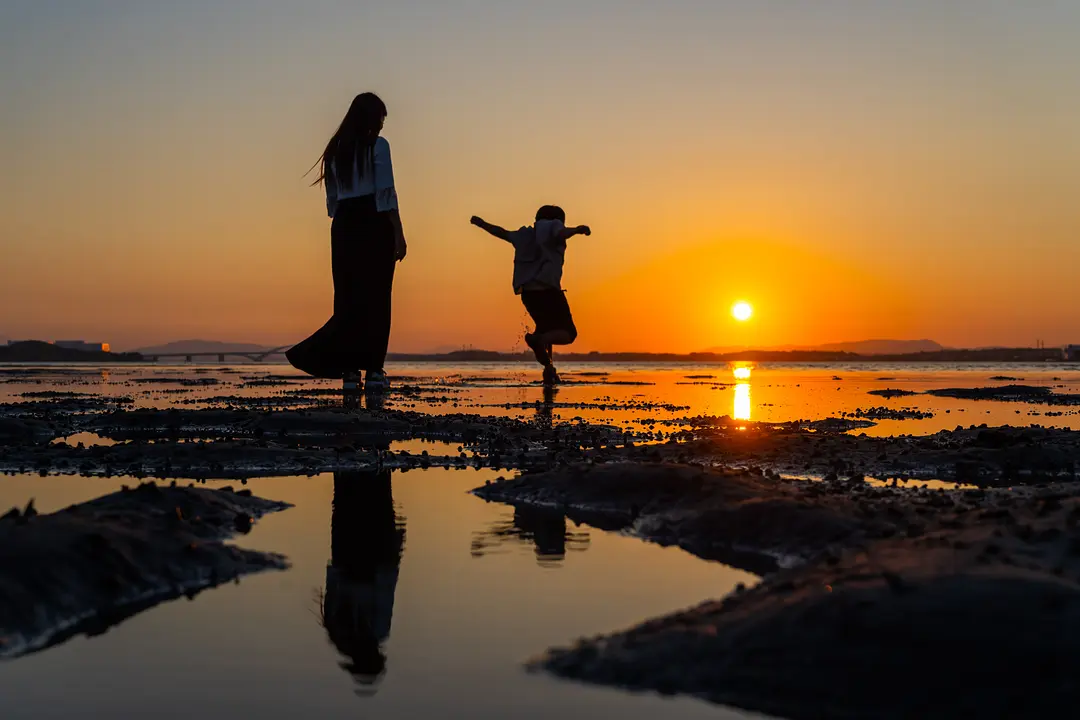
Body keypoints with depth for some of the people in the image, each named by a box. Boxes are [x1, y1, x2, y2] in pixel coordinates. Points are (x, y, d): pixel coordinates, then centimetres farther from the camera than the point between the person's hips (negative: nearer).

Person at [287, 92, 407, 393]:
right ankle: (374, 370, -3)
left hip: (343, 226, 6)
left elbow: (332, 200, 15)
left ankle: (349, 369, -1)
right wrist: (398, 234, -11)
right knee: (376, 298, -2)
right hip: (374, 224, -6)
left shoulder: (335, 149, 15)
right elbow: (386, 194, -11)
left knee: (349, 299, 5)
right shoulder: (377, 146, -4)